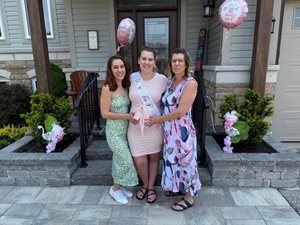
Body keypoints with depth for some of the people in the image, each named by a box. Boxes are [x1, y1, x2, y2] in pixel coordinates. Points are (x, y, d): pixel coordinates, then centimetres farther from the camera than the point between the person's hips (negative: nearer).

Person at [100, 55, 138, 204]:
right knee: (126, 160, -1)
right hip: (114, 131, -6)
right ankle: (115, 189, 22)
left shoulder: (125, 86, 2)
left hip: (125, 129, 6)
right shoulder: (107, 88, -18)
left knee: (119, 159, 18)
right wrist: (126, 116, -20)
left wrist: (132, 115, -4)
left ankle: (119, 187, 36)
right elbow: (105, 113, -18)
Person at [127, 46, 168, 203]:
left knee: (154, 157, 15)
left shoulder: (162, 79, -8)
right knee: (139, 161, 5)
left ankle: (151, 187, 39)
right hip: (136, 126, 1)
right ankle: (145, 184, 37)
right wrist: (132, 113, -4)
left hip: (155, 126, 0)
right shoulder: (132, 78, -4)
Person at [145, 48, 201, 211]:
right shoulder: (171, 80, 6)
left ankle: (189, 197, 28)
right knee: (173, 159, 20)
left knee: (184, 161, 7)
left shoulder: (190, 83, -17)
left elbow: (180, 112, -21)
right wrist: (160, 119, 3)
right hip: (169, 130, 7)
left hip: (182, 130, -7)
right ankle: (178, 188, 42)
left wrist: (158, 119, -13)